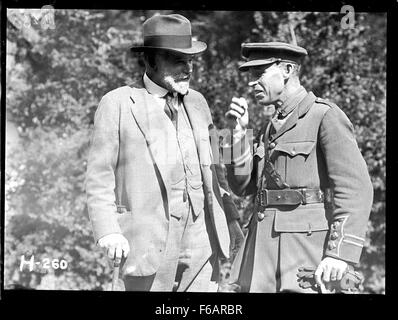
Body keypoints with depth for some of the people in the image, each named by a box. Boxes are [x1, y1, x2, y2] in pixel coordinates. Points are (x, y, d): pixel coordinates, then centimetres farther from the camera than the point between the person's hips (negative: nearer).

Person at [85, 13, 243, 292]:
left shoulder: (197, 102, 13)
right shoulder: (117, 104, -1)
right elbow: (99, 175, -4)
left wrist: (229, 218, 18)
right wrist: (108, 231, -14)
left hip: (202, 237, 4)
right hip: (148, 239, -4)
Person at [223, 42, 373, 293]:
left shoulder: (326, 116, -6)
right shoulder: (270, 128, 18)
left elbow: (355, 188, -15)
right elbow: (243, 186, 12)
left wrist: (341, 253, -23)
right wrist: (240, 131, 3)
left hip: (308, 243, -7)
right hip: (263, 244, 7)